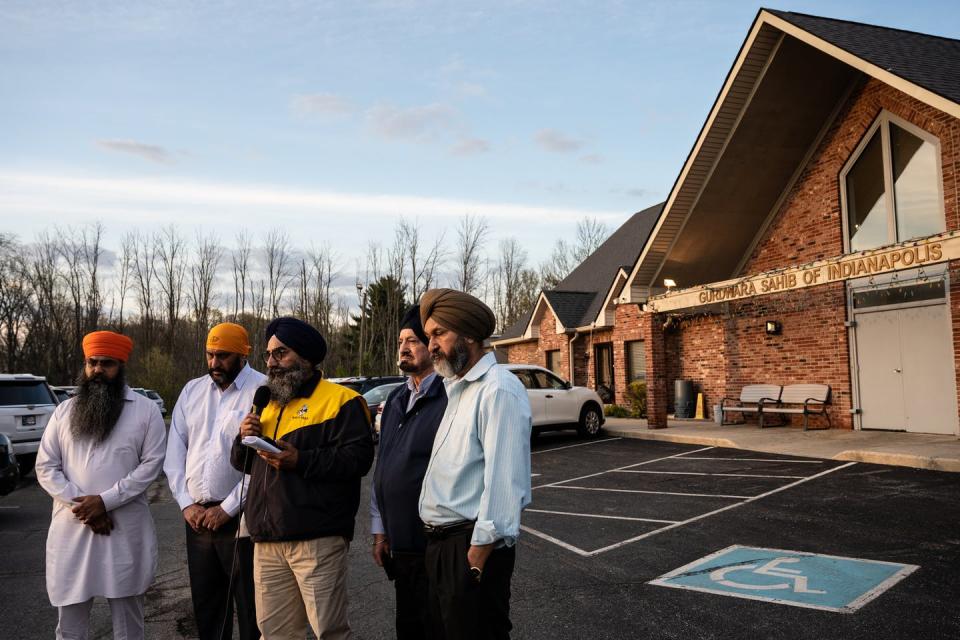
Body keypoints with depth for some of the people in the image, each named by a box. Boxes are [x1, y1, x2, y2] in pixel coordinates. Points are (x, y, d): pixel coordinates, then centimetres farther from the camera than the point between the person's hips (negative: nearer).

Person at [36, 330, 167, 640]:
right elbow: (46, 467, 3)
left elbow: (151, 463, -7)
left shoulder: (145, 409, -2)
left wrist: (106, 501, -16)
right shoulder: (64, 411, 7)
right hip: (72, 528, 2)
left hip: (126, 530, -2)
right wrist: (80, 504, -10)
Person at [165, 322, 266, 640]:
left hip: (241, 519, -5)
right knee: (205, 602, 17)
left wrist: (227, 508, -13)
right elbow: (175, 450, 10)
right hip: (197, 517, 6)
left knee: (250, 606, 5)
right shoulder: (192, 390, 10)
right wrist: (186, 503, 0)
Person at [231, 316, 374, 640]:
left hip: (317, 539, -7)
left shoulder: (340, 400, -4)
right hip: (267, 540, 7)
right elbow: (241, 462, 24)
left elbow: (358, 457, -15)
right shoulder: (268, 404, 20)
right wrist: (245, 439, 3)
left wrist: (300, 461, -23)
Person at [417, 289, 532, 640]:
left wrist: (479, 554, -22)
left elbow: (504, 480, -22)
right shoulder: (454, 388, 13)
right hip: (441, 544, 9)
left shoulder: (498, 389, -16)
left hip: (471, 548, -9)